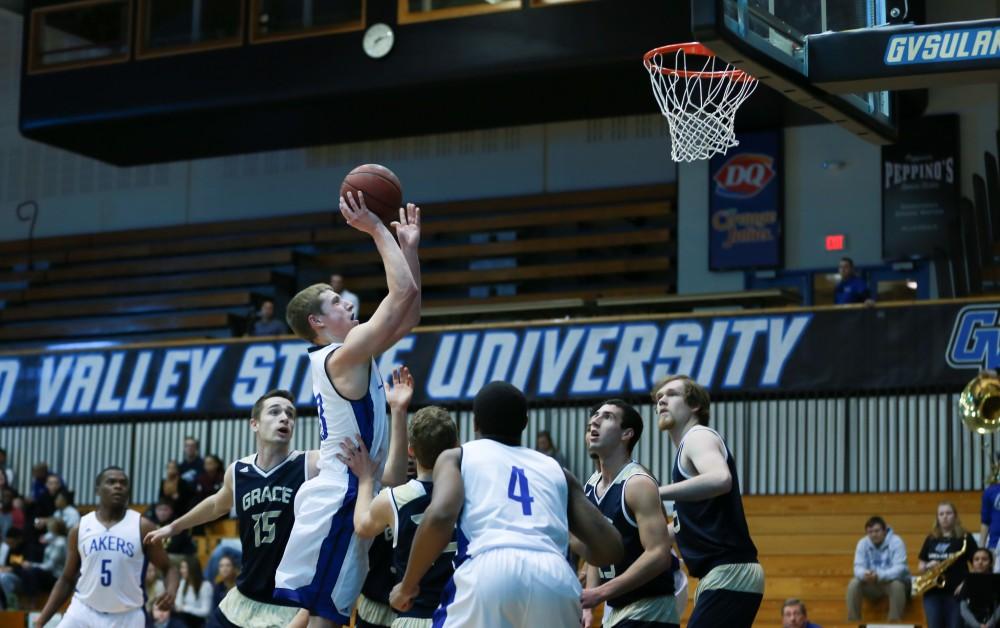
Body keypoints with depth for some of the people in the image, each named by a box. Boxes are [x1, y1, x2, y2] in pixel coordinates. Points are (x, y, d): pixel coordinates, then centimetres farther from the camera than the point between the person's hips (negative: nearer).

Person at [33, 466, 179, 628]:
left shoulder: (142, 527, -3)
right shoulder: (80, 529, 3)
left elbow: (169, 568, 2)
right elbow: (67, 580, 11)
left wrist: (171, 591, -21)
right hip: (84, 612, 2)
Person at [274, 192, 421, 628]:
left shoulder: (348, 355, 14)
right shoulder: (343, 357, -14)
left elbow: (408, 313, 21)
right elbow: (404, 293, -19)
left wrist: (409, 245, 17)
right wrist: (377, 230, -12)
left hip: (340, 496, 10)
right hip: (339, 499, -10)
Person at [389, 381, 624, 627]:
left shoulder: (456, 457, 22)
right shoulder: (556, 469, 30)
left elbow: (439, 517, 0)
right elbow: (610, 548, 24)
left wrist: (408, 585, 13)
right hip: (556, 581, 3)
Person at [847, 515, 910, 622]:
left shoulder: (896, 542, -18)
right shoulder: (862, 543, -6)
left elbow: (899, 568, -28)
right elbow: (858, 567, -13)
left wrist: (879, 576, -46)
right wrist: (864, 574, -39)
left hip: (893, 581, -3)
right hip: (872, 585, 3)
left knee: (897, 585, -37)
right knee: (854, 583, -23)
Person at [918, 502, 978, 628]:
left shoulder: (965, 538, -1)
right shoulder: (931, 539, 12)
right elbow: (921, 565, 17)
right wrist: (928, 565, -6)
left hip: (956, 593, -3)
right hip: (932, 592, 4)